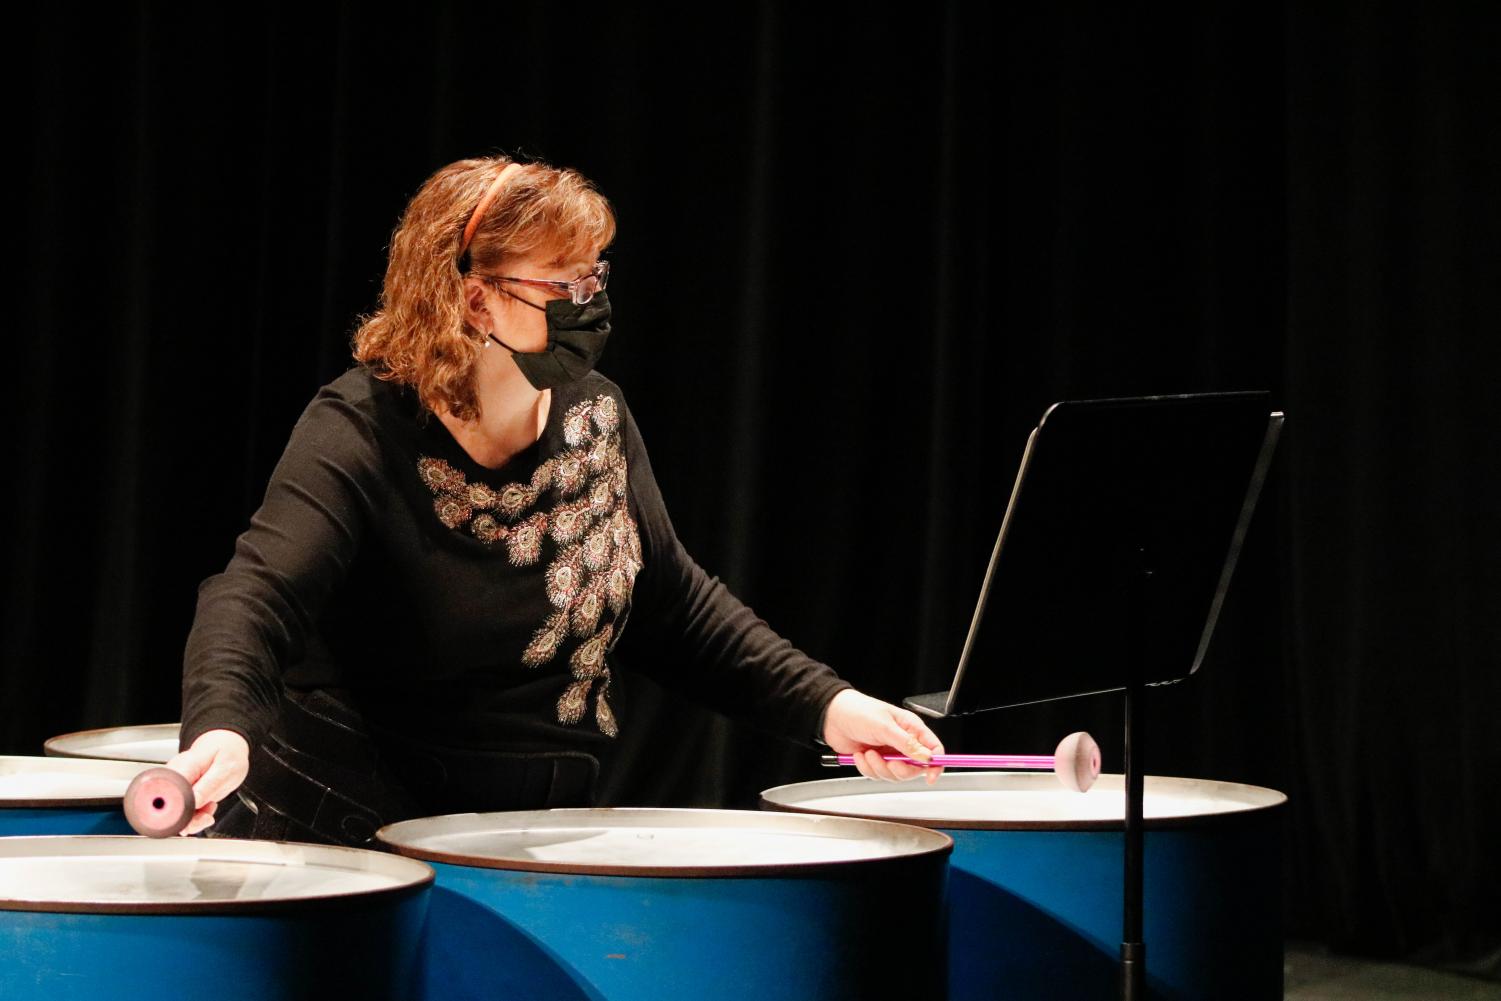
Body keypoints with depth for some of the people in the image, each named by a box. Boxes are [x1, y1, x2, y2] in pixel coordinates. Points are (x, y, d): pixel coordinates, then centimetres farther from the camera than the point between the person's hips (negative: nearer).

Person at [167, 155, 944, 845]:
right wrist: (222, 728, -56)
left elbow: (671, 605, 12)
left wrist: (825, 706, 1)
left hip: (543, 826, 6)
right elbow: (256, 592, -34)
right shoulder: (360, 434, -18)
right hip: (351, 827, -6)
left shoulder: (594, 419, 3)